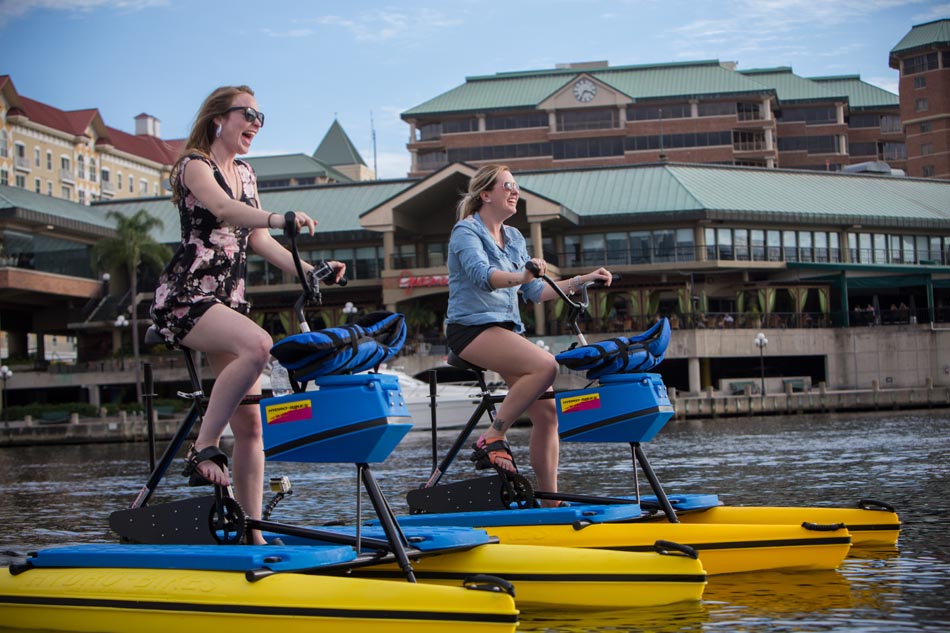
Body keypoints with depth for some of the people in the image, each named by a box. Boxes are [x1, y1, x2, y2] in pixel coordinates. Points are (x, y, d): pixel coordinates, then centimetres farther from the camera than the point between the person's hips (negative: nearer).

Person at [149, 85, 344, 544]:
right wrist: (279, 219, -44)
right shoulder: (194, 165, -6)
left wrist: (308, 272, 2)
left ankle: (253, 533, 3)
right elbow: (222, 207, -27)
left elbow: (258, 240, 16)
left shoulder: (245, 174, 18)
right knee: (258, 345, -36)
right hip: (185, 298, -8)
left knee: (250, 423, 0)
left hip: (229, 302, 8)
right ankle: (204, 450, -25)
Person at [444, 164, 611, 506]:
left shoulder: (514, 238, 18)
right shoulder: (466, 231, -5)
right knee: (545, 365, -31)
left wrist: (581, 280, 11)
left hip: (505, 330, 8)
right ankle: (492, 440, -23)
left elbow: (534, 292, 19)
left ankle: (550, 502, 1)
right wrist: (520, 277, -41)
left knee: (546, 412, -3)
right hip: (472, 328, -8)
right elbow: (481, 276, -24)